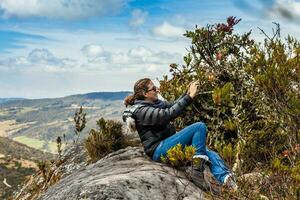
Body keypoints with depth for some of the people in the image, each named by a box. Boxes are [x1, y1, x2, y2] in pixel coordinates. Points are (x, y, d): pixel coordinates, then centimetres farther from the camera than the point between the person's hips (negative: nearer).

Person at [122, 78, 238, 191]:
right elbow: (169, 114, -26)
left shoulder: (155, 103, 14)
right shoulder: (141, 111, -16)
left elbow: (173, 105, 14)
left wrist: (187, 93, -2)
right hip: (159, 151, -9)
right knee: (200, 127, -17)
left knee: (209, 154, -3)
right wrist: (189, 97, -25)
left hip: (166, 145, 9)